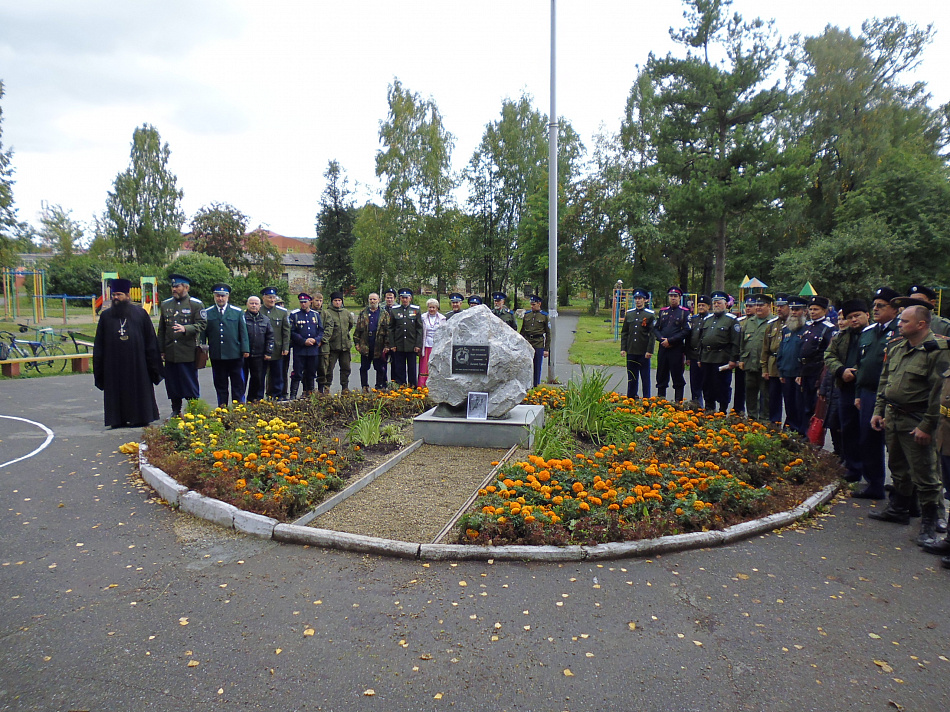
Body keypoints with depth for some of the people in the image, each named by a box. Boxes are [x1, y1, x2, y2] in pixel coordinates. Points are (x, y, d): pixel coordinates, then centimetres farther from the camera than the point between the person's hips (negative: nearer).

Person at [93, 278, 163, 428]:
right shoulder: (106, 316, 9)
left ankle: (140, 417, 12)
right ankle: (119, 419, 11)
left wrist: (152, 362, -2)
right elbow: (99, 343, 10)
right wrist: (99, 364, 4)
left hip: (136, 361, -2)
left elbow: (150, 338, 3)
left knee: (138, 390, 3)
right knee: (116, 391, 4)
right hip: (114, 363, 2)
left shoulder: (140, 313, 4)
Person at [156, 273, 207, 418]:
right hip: (170, 354, 4)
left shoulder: (196, 304, 0)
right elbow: (161, 330, 17)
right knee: (172, 384, 9)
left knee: (190, 384, 0)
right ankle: (176, 411, 21)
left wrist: (185, 329, -25)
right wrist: (161, 350, 13)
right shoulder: (165, 304, 14)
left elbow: (202, 325, -8)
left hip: (188, 354, -4)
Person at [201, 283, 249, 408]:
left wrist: (245, 349, -2)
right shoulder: (207, 313, 7)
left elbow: (243, 332, 4)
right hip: (216, 356, 1)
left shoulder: (238, 312, 6)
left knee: (238, 384, 5)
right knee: (220, 385, 8)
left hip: (235, 355, 0)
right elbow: (203, 333, 8)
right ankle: (222, 407, 16)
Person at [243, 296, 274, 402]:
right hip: (243, 354, -3)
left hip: (259, 356, 3)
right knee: (242, 379, 3)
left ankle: (255, 401, 19)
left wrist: (269, 352, 3)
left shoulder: (265, 319, 11)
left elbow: (270, 337, 11)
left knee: (258, 379, 8)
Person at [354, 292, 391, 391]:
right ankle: (364, 386, 16)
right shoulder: (363, 313, 12)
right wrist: (357, 343, 2)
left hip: (379, 346, -2)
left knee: (380, 368, 4)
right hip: (365, 346, 2)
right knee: (364, 368, 6)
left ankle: (379, 387, 13)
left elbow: (388, 330, 1)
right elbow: (358, 329, 11)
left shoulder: (384, 314, 5)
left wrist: (386, 345, -6)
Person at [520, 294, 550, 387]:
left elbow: (548, 334, 3)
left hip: (539, 345, -2)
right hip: (527, 344, 2)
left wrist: (547, 349, -2)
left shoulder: (544, 316, 2)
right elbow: (522, 331, 16)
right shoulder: (526, 314, 10)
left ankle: (536, 386, 15)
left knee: (537, 367, 4)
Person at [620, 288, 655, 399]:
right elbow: (624, 332, 11)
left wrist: (649, 350, -11)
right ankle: (630, 398, 19)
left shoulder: (650, 314, -3)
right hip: (631, 352, 4)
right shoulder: (629, 313, 9)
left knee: (645, 377, 5)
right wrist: (623, 348, 4)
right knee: (631, 377, 10)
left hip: (644, 352, -4)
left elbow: (652, 334, -5)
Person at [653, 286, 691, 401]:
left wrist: (670, 340, -15)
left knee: (677, 377, 1)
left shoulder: (685, 312, 0)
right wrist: (661, 339, -8)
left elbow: (686, 331, -9)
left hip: (677, 349, -4)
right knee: (661, 376, 9)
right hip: (663, 348, 4)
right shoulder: (663, 311, 13)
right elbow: (656, 328, 11)